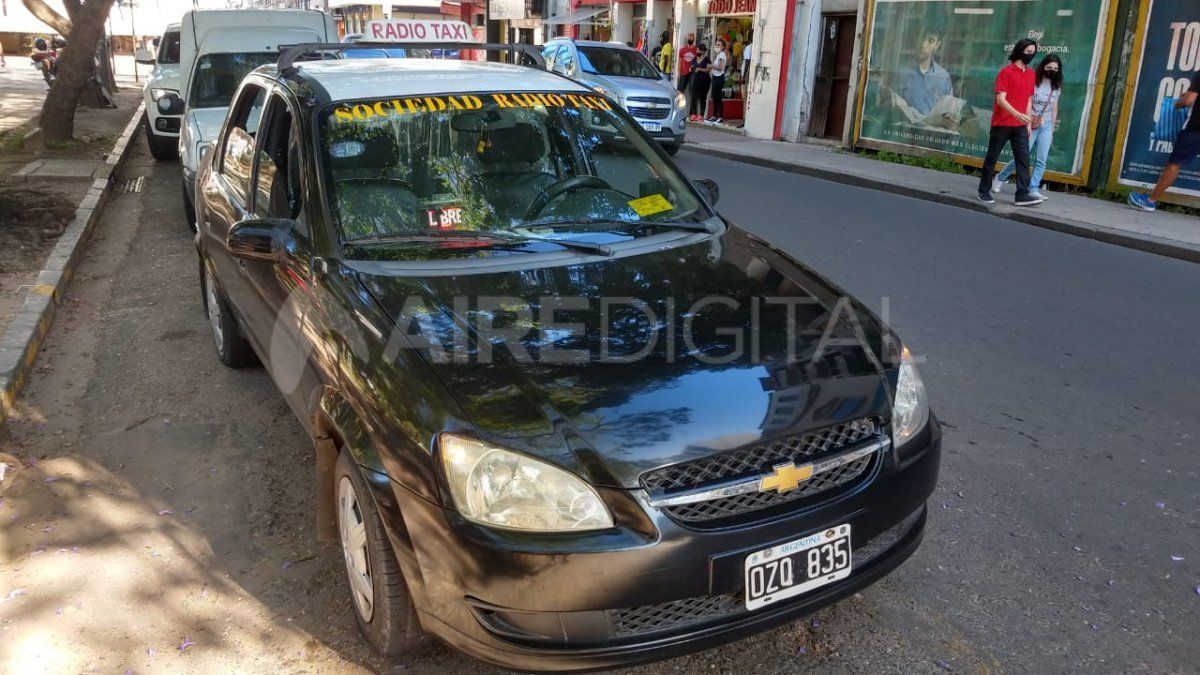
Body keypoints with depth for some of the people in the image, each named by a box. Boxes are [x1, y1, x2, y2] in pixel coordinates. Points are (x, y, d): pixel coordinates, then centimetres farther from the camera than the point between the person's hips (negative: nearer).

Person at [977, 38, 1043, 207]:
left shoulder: (1031, 74, 11)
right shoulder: (1006, 72, -8)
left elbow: (1029, 100, 17)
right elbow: (1000, 99, -16)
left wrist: (1028, 123, 12)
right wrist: (1017, 114, -29)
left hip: (1020, 125, 6)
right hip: (1002, 123, -5)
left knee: (1023, 159, -3)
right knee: (991, 158, 3)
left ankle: (1022, 195, -6)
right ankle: (984, 192, 14)